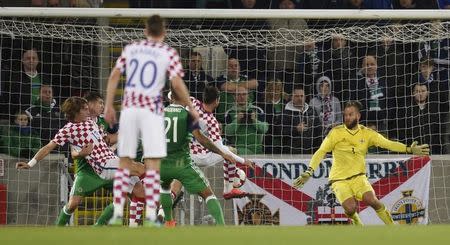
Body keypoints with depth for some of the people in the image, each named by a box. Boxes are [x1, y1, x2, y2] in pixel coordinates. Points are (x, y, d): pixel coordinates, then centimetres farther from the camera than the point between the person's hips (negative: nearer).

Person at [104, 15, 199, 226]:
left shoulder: (130, 48, 11)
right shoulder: (168, 53, 1)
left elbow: (114, 76, 4)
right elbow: (177, 83, -9)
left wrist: (109, 106, 8)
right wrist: (191, 109, 1)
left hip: (129, 108, 3)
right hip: (151, 110, -3)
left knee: (124, 164, 9)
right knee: (153, 165, -2)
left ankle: (118, 214, 3)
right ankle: (150, 216, -10)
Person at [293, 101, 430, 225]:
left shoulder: (366, 133, 0)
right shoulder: (336, 133, -6)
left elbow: (388, 144, -6)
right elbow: (321, 152, -9)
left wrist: (409, 149, -21)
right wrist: (309, 171, -22)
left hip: (358, 177, 1)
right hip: (339, 179, -1)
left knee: (371, 200, -24)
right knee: (350, 207, -24)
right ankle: (360, 228, 7)